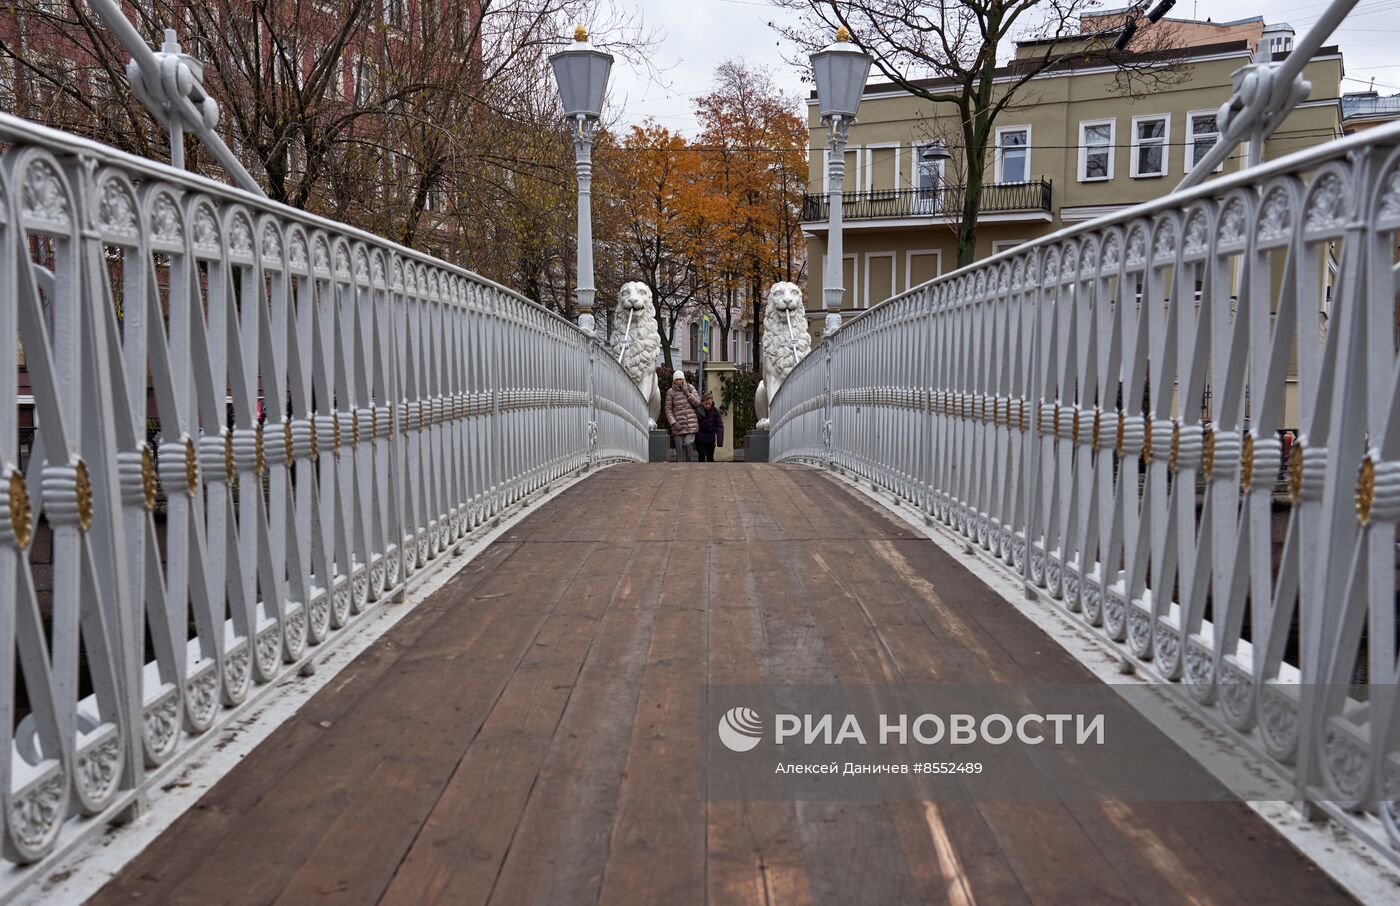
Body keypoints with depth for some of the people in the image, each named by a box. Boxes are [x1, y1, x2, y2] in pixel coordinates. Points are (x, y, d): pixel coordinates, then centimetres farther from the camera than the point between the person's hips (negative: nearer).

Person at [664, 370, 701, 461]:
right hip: (678, 424, 0)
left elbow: (697, 403, 1)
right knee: (679, 446, -2)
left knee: (688, 444, -14)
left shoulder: (690, 388, 6)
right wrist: (673, 423, -9)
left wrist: (687, 393, -9)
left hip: (691, 423, 0)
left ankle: (691, 462, 5)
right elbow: (668, 409, 2)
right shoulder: (670, 392, 1)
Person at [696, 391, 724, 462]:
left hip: (710, 439, 1)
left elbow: (719, 426, -8)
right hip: (699, 438, -1)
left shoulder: (715, 412, -5)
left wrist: (719, 440, -17)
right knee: (702, 455, -13)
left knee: (710, 458, 6)